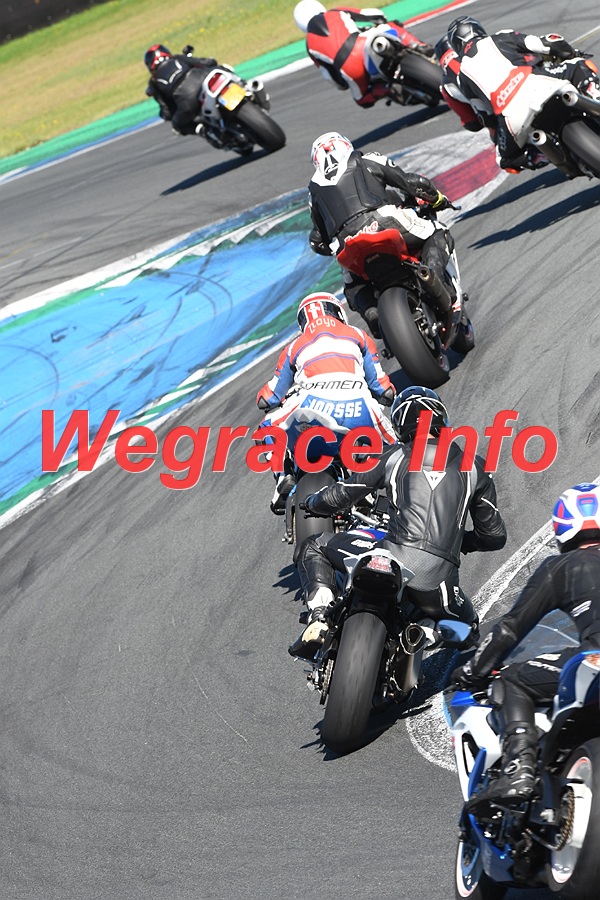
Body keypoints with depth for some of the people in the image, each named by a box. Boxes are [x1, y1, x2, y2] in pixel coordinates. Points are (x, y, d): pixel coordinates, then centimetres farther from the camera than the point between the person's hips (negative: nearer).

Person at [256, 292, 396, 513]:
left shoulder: (295, 346, 31)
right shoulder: (358, 336, 30)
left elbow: (267, 399, 36)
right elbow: (384, 390, 28)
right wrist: (386, 394, 53)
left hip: (312, 410, 0)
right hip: (358, 412, 0)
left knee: (269, 428, 29)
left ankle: (285, 478, 9)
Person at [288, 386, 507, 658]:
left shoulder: (394, 456, 11)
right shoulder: (473, 467, 15)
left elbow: (339, 496, 15)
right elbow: (495, 536, 20)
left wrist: (312, 502, 38)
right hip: (439, 582, 2)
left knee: (312, 548, 20)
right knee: (469, 630, 33)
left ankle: (319, 617, -4)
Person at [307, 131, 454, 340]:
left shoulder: (315, 189, 29)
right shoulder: (368, 162, 23)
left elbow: (318, 242, 29)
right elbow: (414, 182, 16)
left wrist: (335, 249, 49)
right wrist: (436, 198, 34)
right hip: (385, 222, -2)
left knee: (354, 287, 29)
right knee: (436, 236, 18)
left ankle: (371, 312, -4)